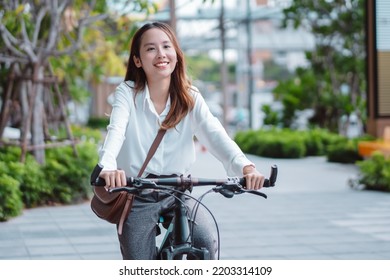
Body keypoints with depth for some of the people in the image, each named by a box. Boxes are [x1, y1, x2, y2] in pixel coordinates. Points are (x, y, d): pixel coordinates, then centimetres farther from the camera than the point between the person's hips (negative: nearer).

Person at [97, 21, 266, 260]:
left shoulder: (190, 98, -3)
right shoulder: (127, 93, -8)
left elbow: (214, 134, -18)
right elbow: (116, 131, -26)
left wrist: (246, 167, -38)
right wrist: (108, 167, -49)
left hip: (176, 193, 2)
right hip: (137, 197, -1)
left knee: (207, 240, -23)